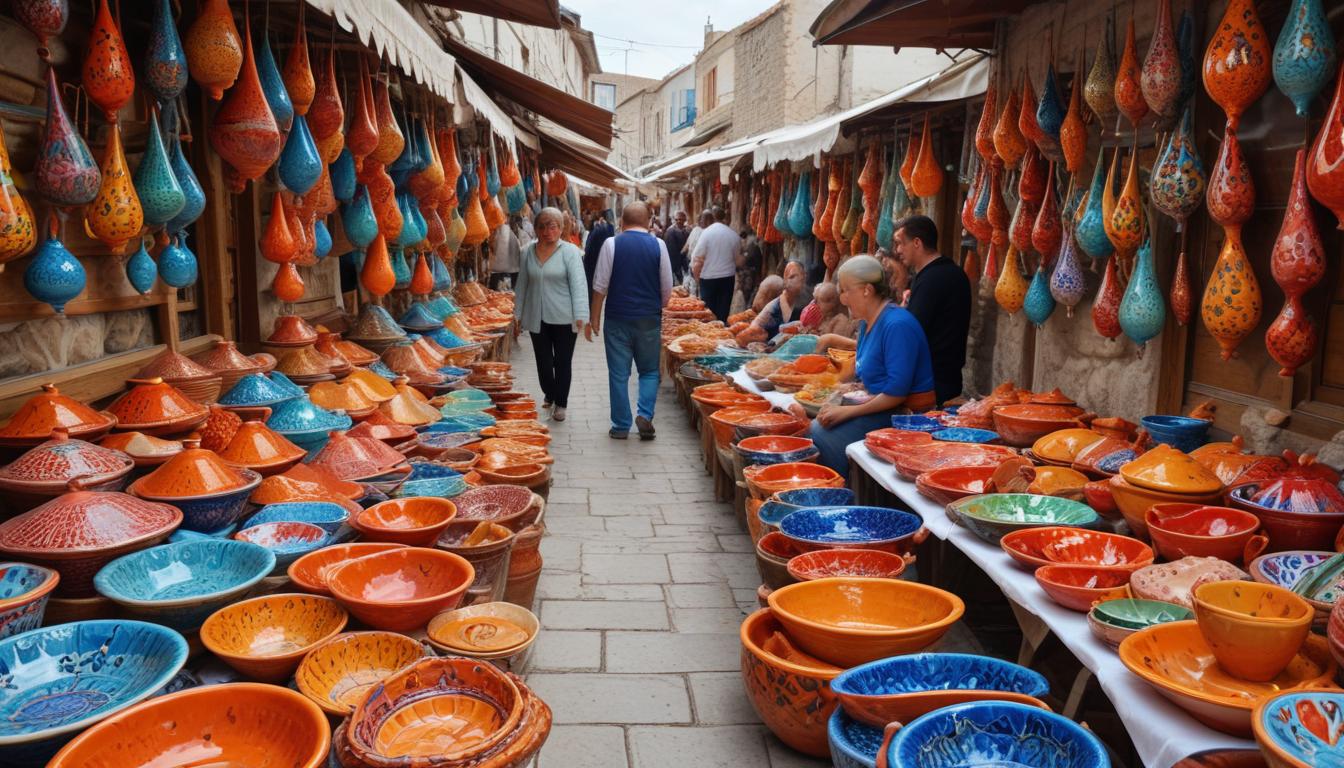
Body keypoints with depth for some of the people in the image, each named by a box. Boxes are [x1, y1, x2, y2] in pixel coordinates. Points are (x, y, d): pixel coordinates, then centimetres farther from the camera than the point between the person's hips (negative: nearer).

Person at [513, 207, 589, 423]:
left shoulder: (570, 251, -6)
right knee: (543, 361, 12)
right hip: (537, 318, 4)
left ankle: (560, 403, 16)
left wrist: (580, 316, -19)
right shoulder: (528, 252, 7)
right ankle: (549, 395, 34)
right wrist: (518, 313, 13)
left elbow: (579, 284, -12)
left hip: (563, 318, -4)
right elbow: (522, 285, 14)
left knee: (563, 361, 4)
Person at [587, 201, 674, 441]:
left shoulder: (611, 244, -4)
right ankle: (645, 414, -3)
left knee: (619, 374, 7)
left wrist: (594, 318, 5)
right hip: (649, 320, 1)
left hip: (618, 319, -1)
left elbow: (600, 286, -4)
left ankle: (621, 426, 11)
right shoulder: (658, 245, -1)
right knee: (649, 371, 15)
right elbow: (667, 288, 2)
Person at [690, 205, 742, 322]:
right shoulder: (734, 235, -2)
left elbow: (697, 258, -9)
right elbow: (738, 258, 7)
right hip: (728, 277, 2)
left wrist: (696, 274, 5)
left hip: (709, 278, -2)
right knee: (723, 311, 9)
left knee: (709, 311, 7)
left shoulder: (707, 232, -11)